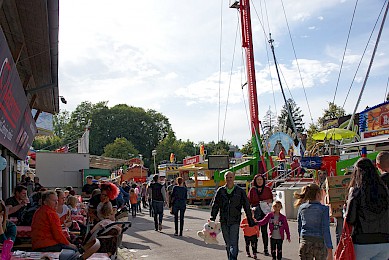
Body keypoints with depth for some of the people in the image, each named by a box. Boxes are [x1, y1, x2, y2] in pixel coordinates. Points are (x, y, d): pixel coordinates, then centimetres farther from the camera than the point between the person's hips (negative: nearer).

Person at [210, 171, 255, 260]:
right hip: (224, 222, 3)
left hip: (235, 221, -3)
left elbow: (247, 207, 5)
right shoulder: (220, 191, 5)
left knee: (233, 244, -12)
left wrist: (251, 221, 5)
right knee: (228, 244, 13)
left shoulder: (240, 191, 1)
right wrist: (212, 219, 2)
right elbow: (215, 206, 9)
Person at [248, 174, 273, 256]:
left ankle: (266, 249, 7)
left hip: (264, 212, 0)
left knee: (264, 230, -1)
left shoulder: (267, 189, 7)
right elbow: (249, 201, 7)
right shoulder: (252, 190, 6)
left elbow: (271, 199, 10)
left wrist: (267, 201, -11)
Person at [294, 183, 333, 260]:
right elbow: (326, 230, -14)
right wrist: (329, 250, -13)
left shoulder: (302, 208, 3)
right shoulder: (324, 209, -9)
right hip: (320, 243, -2)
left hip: (305, 243, 2)